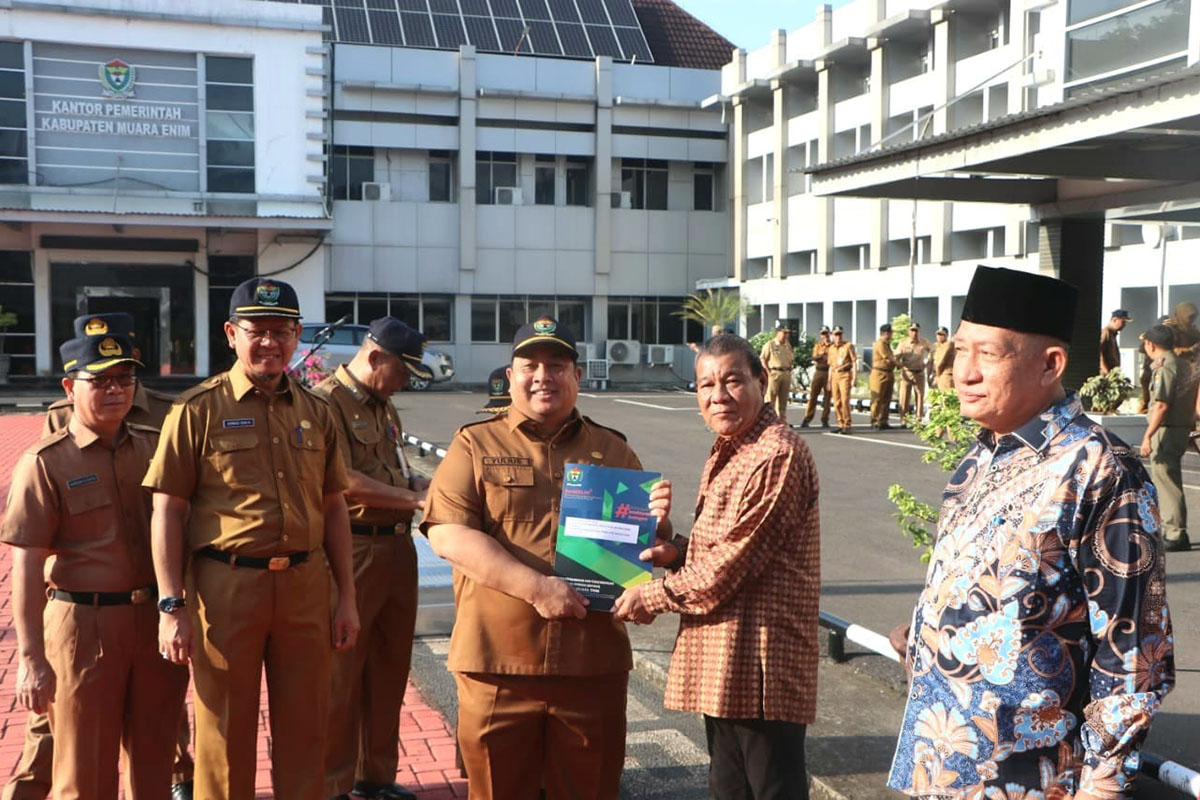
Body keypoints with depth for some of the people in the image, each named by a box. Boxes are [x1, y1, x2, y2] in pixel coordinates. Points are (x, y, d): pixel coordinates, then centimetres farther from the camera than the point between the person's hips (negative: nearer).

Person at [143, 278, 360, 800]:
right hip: (226, 586, -3)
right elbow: (167, 512, -5)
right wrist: (172, 606, -10)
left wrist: (347, 597, 9)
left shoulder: (315, 412, 9)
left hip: (306, 586, 4)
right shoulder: (198, 410, -4)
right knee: (224, 734, 9)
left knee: (304, 730, 13)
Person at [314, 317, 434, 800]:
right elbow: (344, 480, -21)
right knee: (341, 672, 2)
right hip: (353, 550, -9)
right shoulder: (326, 402, -12)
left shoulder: (384, 406, 17)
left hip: (396, 547, 9)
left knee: (389, 668, 15)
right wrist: (413, 498, -17)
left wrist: (421, 483, 6)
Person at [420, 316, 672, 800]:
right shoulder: (475, 444, 4)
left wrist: (656, 519, -8)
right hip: (497, 659, -2)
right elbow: (447, 535, -9)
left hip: (593, 662, 2)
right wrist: (536, 588, -18)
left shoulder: (612, 450, 12)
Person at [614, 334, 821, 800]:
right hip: (722, 662, 10)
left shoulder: (778, 455, -18)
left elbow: (732, 562, -20)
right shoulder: (725, 453, 15)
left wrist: (655, 596, -10)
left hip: (761, 663, -10)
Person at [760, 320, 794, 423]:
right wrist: (768, 372, -12)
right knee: (771, 399, -7)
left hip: (786, 374, 6)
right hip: (774, 373, -6)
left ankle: (783, 421, 16)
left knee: (783, 400, 10)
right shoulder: (770, 345, -4)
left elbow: (792, 359, 24)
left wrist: (789, 370, 9)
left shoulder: (788, 345, 14)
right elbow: (763, 359, -6)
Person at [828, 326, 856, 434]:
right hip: (835, 376, 6)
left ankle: (847, 426, -8)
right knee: (837, 403, 5)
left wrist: (854, 378, -11)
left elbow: (854, 362, -4)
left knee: (845, 401, -12)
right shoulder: (831, 348, 14)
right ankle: (840, 424, 14)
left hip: (845, 375, -6)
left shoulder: (848, 346, -2)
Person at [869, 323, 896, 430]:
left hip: (888, 374, 10)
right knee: (877, 399, -6)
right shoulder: (880, 343, -14)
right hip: (880, 374, -10)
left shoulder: (887, 344, 18)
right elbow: (888, 359, -16)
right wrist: (898, 363, -1)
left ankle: (883, 422, 16)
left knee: (886, 399, 11)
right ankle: (875, 422, -3)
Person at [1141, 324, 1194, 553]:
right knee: (1163, 480, 19)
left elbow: (1162, 405, -23)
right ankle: (1169, 529, 27)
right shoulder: (1184, 364, 13)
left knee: (1166, 481, -5)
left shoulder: (1165, 368, -16)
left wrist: (1148, 436, -22)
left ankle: (1177, 535, -2)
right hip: (1182, 428, 10)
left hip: (1166, 431, -10)